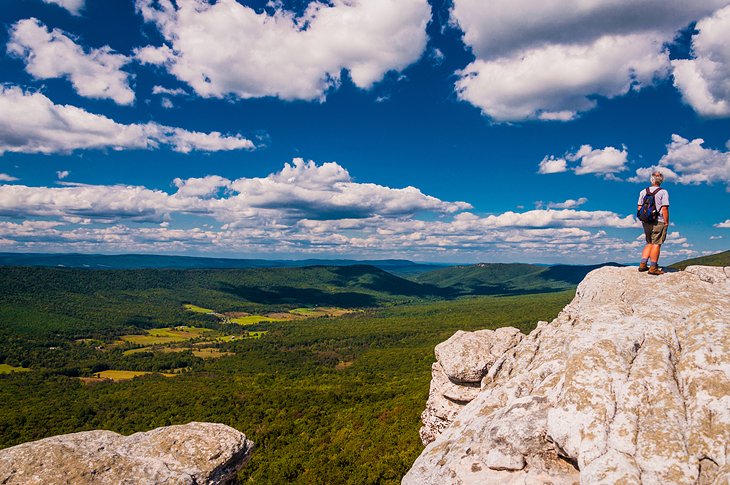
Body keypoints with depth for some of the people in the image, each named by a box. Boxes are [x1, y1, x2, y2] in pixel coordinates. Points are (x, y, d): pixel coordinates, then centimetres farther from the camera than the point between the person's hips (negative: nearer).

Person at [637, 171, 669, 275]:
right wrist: (666, 222, -7)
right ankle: (653, 267, 1)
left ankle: (643, 264, 8)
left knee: (649, 243, 16)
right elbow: (664, 209, -13)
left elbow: (639, 208, 7)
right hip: (658, 222, -5)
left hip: (646, 221, 5)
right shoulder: (663, 192, -7)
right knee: (656, 244, 0)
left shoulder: (643, 192, 6)